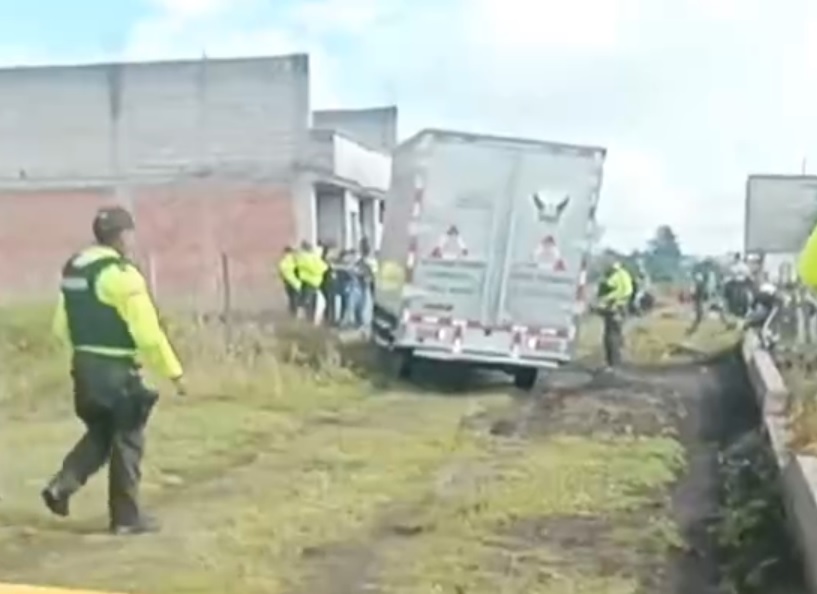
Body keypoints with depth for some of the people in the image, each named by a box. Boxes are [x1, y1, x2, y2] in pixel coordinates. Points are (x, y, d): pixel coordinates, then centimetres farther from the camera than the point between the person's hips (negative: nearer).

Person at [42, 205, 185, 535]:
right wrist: (174, 372, -12)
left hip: (83, 365, 8)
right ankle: (126, 517, 12)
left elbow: (61, 326, 13)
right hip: (116, 369, -8)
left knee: (100, 433, 22)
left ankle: (62, 485, 5)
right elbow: (149, 333, -19)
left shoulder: (73, 269, 9)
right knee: (127, 441, 5)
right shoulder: (121, 274, -17)